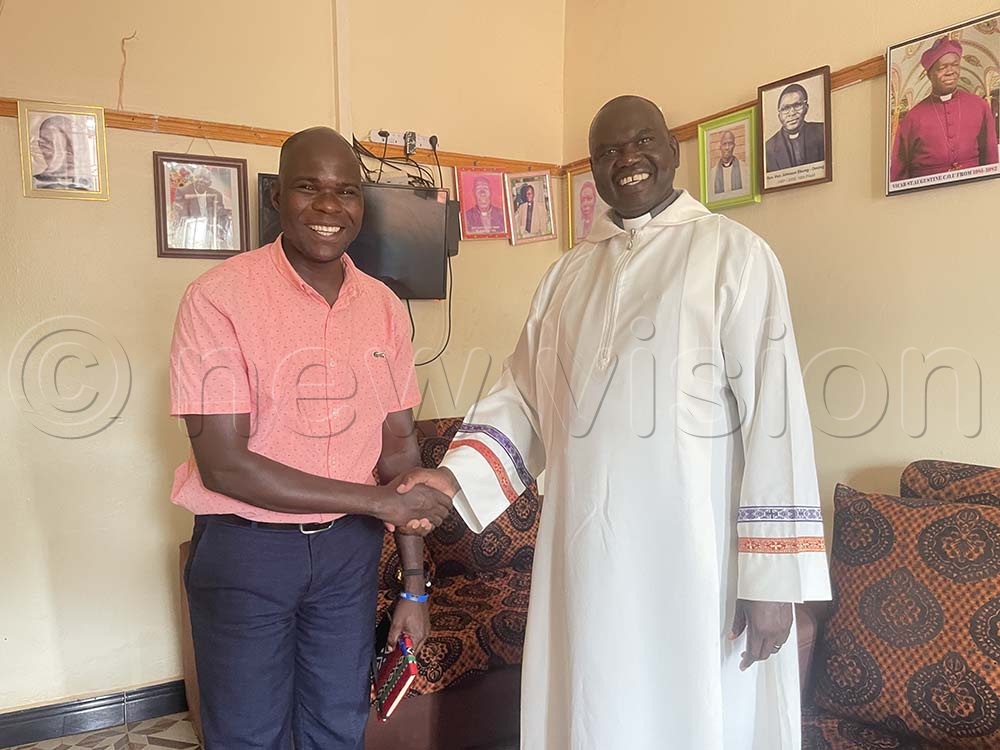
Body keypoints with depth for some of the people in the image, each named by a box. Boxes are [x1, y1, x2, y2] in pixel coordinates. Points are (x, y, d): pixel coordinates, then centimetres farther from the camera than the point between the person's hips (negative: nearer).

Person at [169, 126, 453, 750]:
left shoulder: (385, 307, -1)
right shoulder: (219, 297, -15)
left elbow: (399, 448, 3)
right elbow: (224, 465, -19)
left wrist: (414, 584, 3)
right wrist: (378, 500, -19)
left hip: (349, 544, 4)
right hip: (245, 544, -4)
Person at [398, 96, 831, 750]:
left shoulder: (732, 253, -4)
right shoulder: (569, 273, 13)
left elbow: (775, 412, -11)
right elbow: (523, 396, 11)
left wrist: (775, 578, -14)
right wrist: (458, 478, -5)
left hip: (695, 561, -4)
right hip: (586, 559, 5)